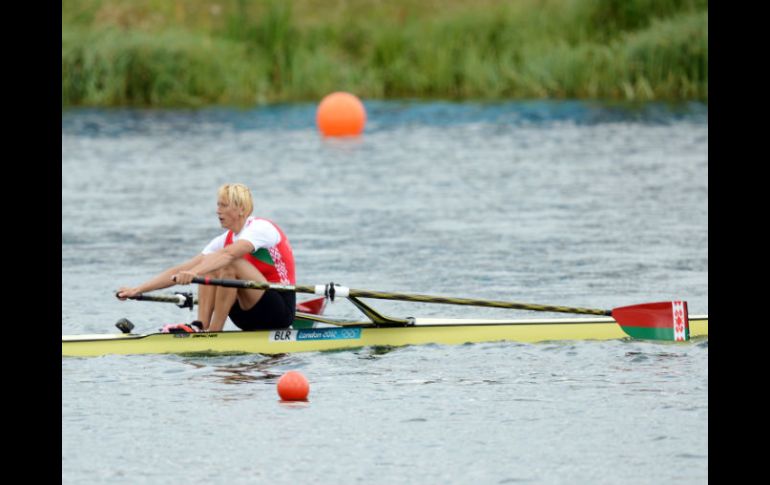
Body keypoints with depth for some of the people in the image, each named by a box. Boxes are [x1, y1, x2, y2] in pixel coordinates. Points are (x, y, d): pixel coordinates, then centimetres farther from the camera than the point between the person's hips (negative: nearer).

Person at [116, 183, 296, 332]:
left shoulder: (261, 228, -14)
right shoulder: (225, 240, 9)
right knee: (210, 268, -8)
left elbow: (228, 254, -35)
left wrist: (194, 272, -51)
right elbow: (180, 270, 5)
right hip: (250, 318, 7)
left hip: (281, 310, -7)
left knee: (230, 265, -27)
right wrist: (138, 290, -3)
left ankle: (214, 332, -23)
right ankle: (201, 326, -17)